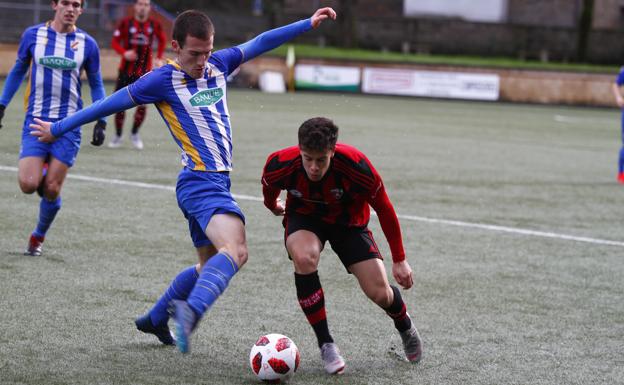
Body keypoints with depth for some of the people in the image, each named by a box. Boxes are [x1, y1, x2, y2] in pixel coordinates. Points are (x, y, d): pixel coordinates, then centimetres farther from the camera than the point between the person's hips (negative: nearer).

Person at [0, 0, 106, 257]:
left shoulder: (87, 44, 1)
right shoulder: (33, 35, 0)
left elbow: (96, 85, 12)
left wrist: (101, 122, 3)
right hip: (36, 120, 0)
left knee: (52, 189, -2)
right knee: (28, 185, -14)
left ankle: (39, 236, 24)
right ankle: (42, 171, 23)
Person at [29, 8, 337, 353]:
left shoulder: (218, 65, 12)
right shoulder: (164, 79, -6)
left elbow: (261, 43, 20)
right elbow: (111, 104, 1)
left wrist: (309, 23, 18)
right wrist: (58, 129, 10)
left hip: (217, 182, 8)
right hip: (200, 181, -8)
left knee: (210, 266, 18)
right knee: (235, 250, -30)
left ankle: (155, 319, 32)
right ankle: (191, 310, -47)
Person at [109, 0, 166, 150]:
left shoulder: (154, 25, 0)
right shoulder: (126, 22, -4)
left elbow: (162, 40, 17)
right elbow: (115, 41, -1)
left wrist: (159, 58, 6)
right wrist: (124, 53, -20)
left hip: (144, 71, 1)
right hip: (126, 70, -1)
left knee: (142, 104, -5)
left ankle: (134, 134, 16)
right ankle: (118, 136, 18)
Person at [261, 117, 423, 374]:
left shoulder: (356, 166, -34)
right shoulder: (281, 164, -31)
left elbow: (383, 208, -18)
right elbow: (269, 189, -2)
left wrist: (399, 260, -12)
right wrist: (273, 206, 19)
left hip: (348, 220, 0)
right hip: (304, 217, 0)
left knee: (379, 293, -10)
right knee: (304, 258, -35)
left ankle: (405, 327, 30)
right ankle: (326, 344, -20)